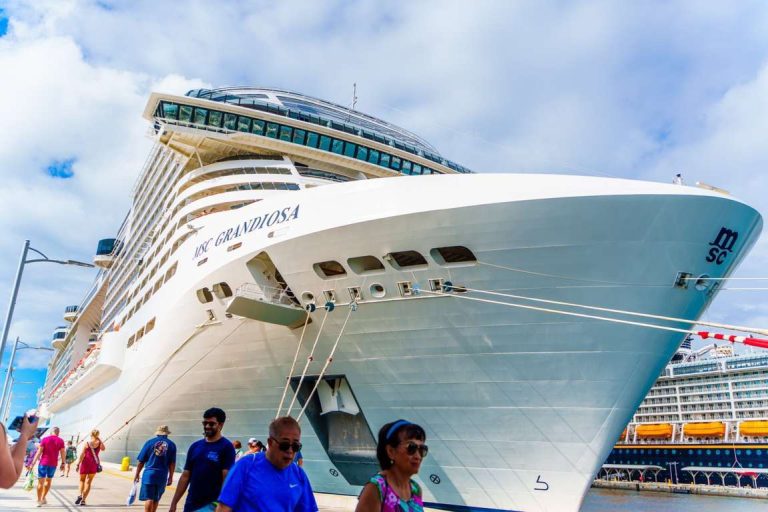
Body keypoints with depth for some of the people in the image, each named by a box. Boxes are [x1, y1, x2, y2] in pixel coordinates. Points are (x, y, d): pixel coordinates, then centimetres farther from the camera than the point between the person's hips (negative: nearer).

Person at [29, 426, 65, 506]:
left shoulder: (45, 439, -3)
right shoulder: (60, 441, 0)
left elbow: (39, 452, -7)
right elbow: (62, 453, 0)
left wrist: (33, 463, -5)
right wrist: (63, 463, 9)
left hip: (43, 463, -1)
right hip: (53, 464, 1)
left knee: (41, 481, 6)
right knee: (48, 480, 18)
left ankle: (39, 500, 6)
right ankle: (43, 498, 20)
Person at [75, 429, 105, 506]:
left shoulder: (86, 443, -7)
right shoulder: (99, 443, -2)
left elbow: (82, 455, -11)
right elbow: (103, 449, 18)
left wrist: (78, 464, -6)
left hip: (85, 463, -2)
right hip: (94, 464, 2)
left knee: (82, 480, 15)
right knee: (88, 482, 9)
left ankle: (80, 495, -8)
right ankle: (83, 500, 4)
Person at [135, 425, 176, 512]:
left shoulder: (150, 442, 3)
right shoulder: (171, 445, 4)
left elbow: (141, 461, 3)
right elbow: (172, 463, 2)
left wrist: (137, 474, 13)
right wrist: (170, 477, 11)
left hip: (149, 473, -2)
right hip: (162, 476, 2)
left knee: (149, 498, -2)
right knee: (156, 499, 16)